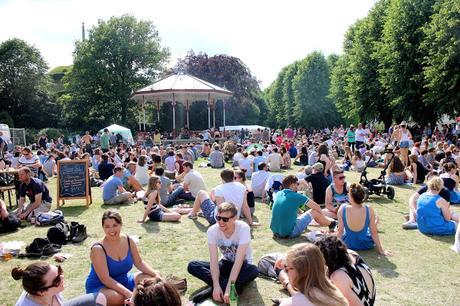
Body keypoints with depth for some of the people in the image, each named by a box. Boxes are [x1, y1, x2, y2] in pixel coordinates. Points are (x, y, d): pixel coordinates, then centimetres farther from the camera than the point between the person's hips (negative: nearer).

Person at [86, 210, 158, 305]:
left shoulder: (128, 240, -9)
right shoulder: (98, 249, -25)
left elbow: (139, 262, 0)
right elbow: (105, 279, -29)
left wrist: (155, 274, -17)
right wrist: (127, 292, -39)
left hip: (123, 281, 6)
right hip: (99, 286, -5)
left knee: (150, 279, -12)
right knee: (118, 298, -36)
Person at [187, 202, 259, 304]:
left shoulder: (243, 228, -28)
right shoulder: (212, 231, -18)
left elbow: (239, 261, -32)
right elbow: (213, 260, -22)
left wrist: (229, 288, -39)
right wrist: (216, 285, -36)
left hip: (242, 265, -3)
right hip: (226, 263, 3)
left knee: (254, 271, -38)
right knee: (192, 266, -18)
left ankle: (211, 290, -28)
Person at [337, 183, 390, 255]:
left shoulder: (342, 209, -24)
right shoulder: (369, 210, -23)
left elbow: (340, 230, -14)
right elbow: (374, 232, -14)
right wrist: (381, 250, -1)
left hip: (348, 244, 1)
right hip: (366, 245, 0)